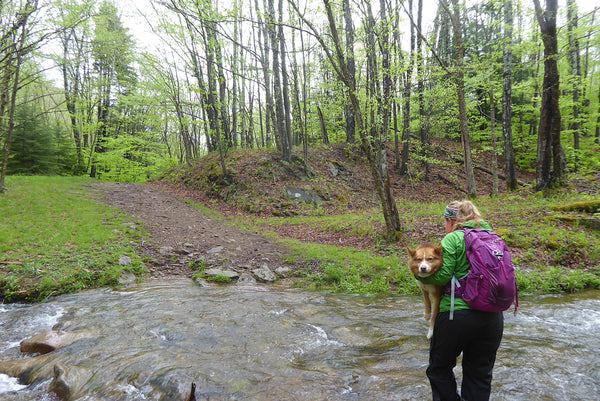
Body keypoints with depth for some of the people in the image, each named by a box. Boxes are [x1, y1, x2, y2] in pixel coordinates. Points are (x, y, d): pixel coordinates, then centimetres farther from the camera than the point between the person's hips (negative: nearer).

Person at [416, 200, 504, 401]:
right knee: (480, 374, 18)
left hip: (458, 314, -6)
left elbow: (442, 277, -14)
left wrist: (421, 275, 3)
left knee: (440, 369, 14)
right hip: (492, 316, 6)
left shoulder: (452, 239, -8)